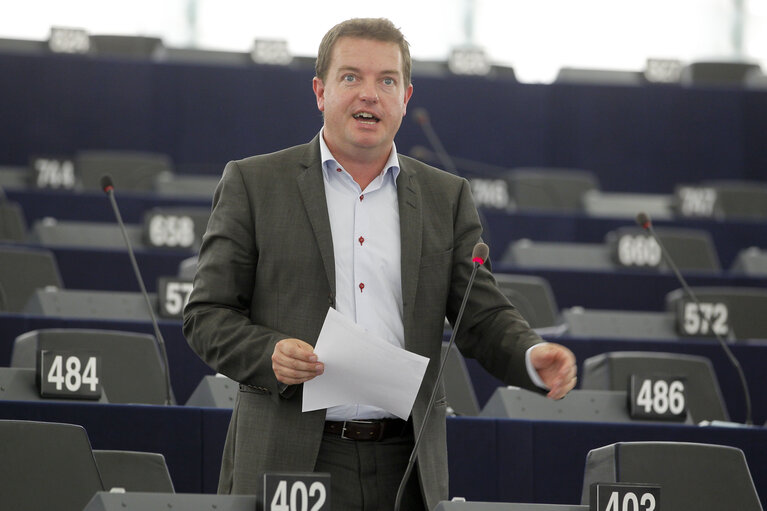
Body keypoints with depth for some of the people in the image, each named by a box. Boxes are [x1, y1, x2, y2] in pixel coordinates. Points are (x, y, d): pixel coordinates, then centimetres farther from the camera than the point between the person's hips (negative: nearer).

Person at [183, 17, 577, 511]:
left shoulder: (447, 197, 14)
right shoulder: (253, 184, 6)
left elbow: (484, 318, 10)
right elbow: (207, 315, 4)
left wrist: (534, 357, -13)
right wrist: (270, 354, -16)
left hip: (405, 467, 2)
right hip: (290, 460, -2)